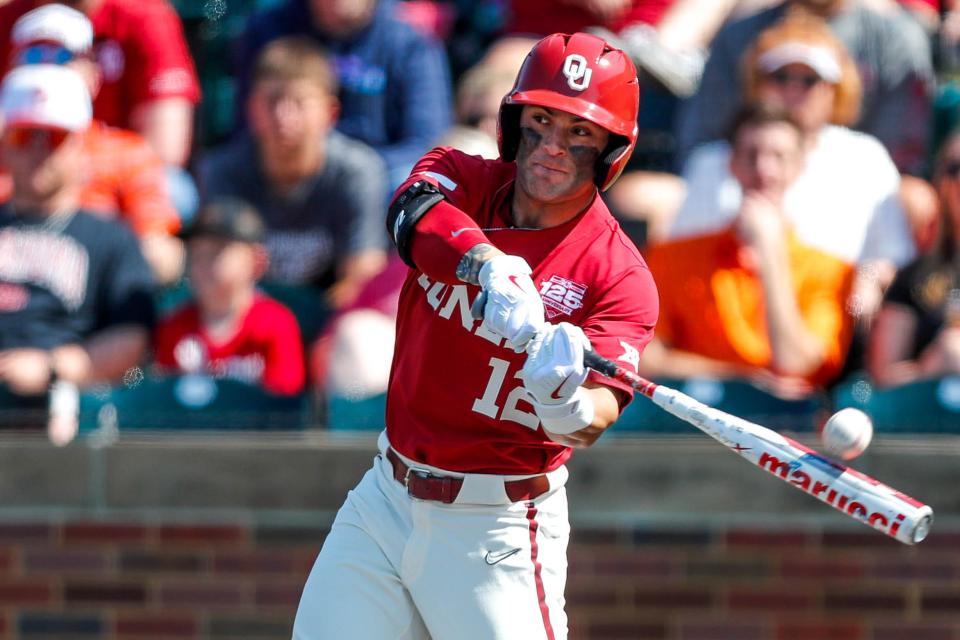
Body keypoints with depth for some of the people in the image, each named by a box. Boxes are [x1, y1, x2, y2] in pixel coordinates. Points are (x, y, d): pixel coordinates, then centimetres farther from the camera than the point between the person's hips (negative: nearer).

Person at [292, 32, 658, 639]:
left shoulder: (619, 275, -10)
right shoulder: (464, 179, 1)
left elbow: (596, 416, -24)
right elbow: (415, 210, -24)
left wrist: (566, 403, -48)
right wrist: (491, 268, -44)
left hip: (496, 530, -4)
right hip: (385, 499, 4)